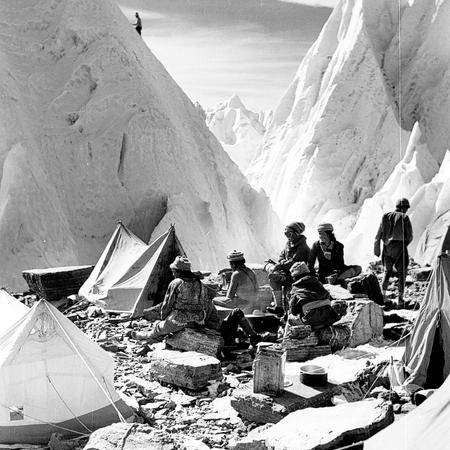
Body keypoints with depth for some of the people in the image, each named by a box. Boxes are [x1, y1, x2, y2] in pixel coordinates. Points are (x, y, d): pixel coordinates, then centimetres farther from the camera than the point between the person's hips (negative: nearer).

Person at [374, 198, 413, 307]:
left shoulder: (386, 217, 7)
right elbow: (410, 236, -2)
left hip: (387, 248, 4)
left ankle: (383, 295, 12)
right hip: (400, 247, -4)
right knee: (401, 273, 6)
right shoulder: (404, 217, -5)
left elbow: (378, 234, 5)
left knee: (387, 271, 18)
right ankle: (400, 298, 2)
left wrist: (376, 249, 8)